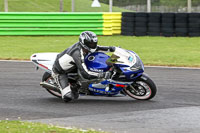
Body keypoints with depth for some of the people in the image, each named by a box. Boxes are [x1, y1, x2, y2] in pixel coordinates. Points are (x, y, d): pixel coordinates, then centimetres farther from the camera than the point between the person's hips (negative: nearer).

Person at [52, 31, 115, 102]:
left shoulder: (82, 45, -13)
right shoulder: (77, 53, -38)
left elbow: (95, 48, 7)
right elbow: (85, 73, -42)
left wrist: (109, 48, -10)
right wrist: (102, 75, -47)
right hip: (59, 72, -9)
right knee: (68, 97, -21)